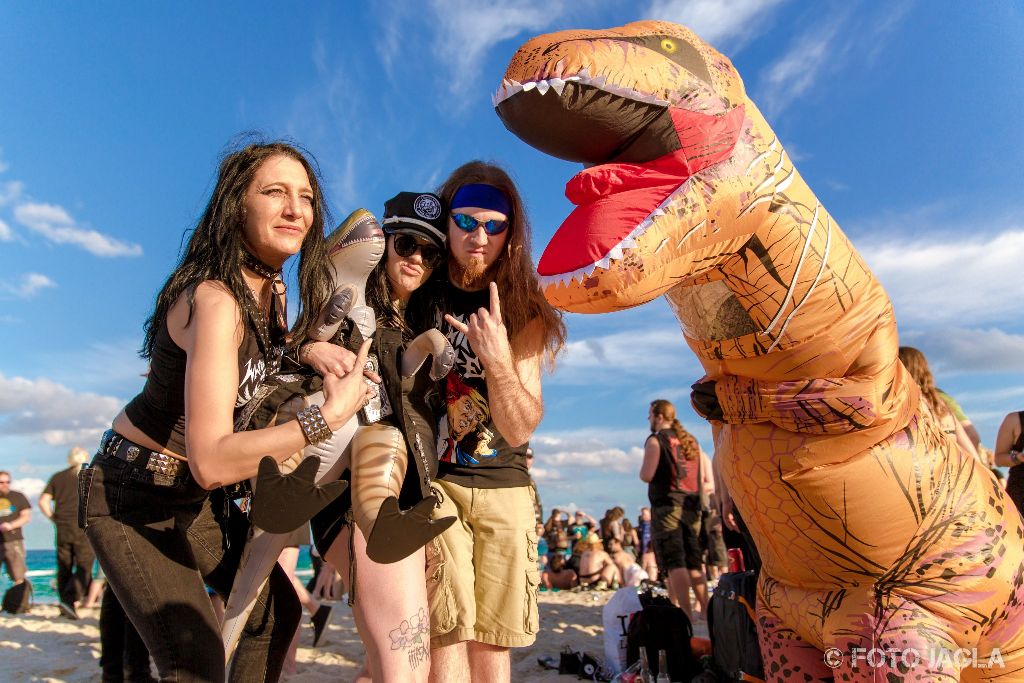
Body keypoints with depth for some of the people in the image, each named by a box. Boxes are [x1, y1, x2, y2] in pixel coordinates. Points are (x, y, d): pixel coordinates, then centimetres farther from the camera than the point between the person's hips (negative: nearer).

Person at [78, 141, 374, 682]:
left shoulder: (272, 290, -3)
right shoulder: (215, 299, -30)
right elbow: (211, 462, -37)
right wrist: (329, 415, -34)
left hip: (198, 497, 8)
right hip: (132, 495, -8)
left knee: (278, 609, 12)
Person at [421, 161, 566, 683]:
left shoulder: (524, 312, -1)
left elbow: (520, 429, -8)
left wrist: (498, 360, -25)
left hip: (504, 488, 2)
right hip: (431, 479, -1)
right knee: (447, 639, -10)